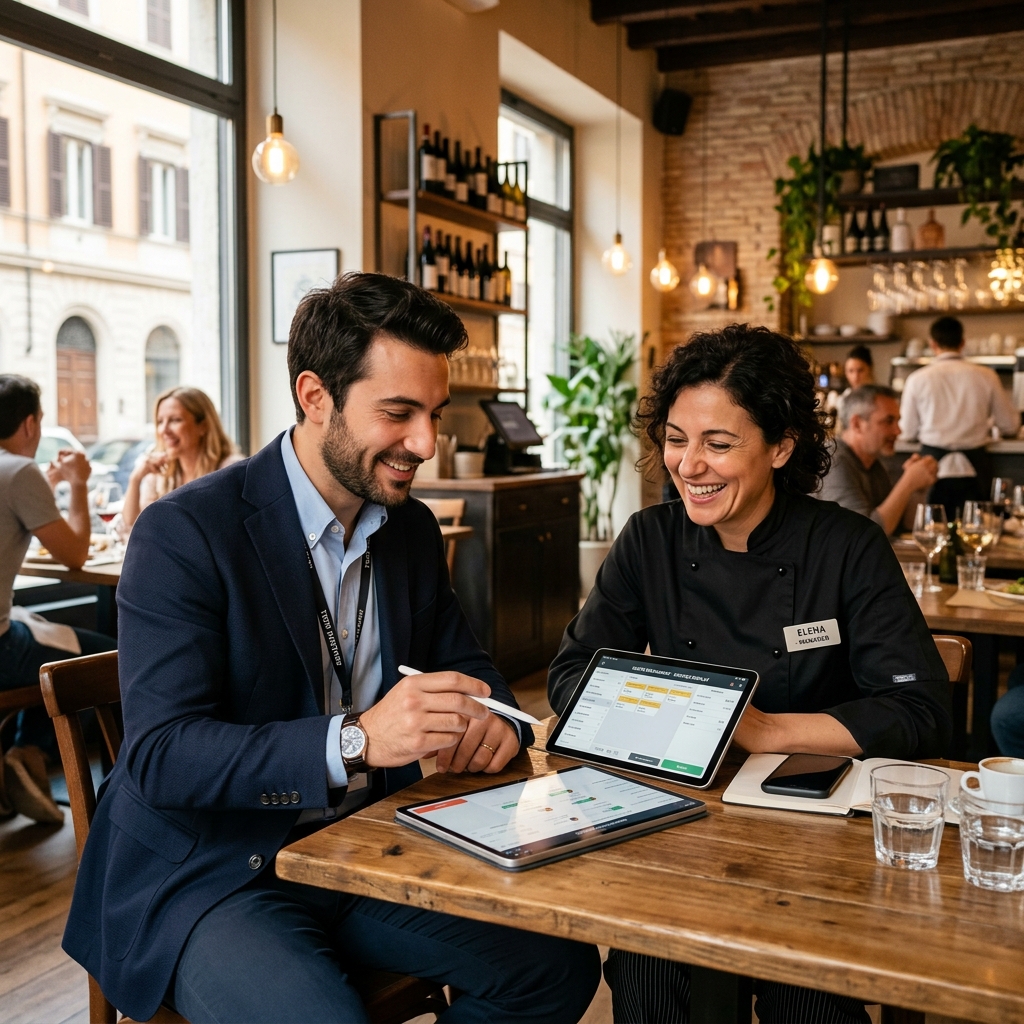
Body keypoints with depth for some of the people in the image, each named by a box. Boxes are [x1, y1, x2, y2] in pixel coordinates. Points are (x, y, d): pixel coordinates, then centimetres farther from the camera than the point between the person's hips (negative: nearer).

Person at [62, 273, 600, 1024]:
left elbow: (464, 663, 15)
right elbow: (159, 754, -21)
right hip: (209, 876, -5)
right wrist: (354, 740, -35)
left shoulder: (413, 530, 5)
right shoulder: (185, 533, -16)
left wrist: (492, 718, -11)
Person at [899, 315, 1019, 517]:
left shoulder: (917, 379, -3)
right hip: (974, 468, 1)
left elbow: (908, 432, 3)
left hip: (935, 468, -1)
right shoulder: (986, 376, 0)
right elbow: (1010, 426, 8)